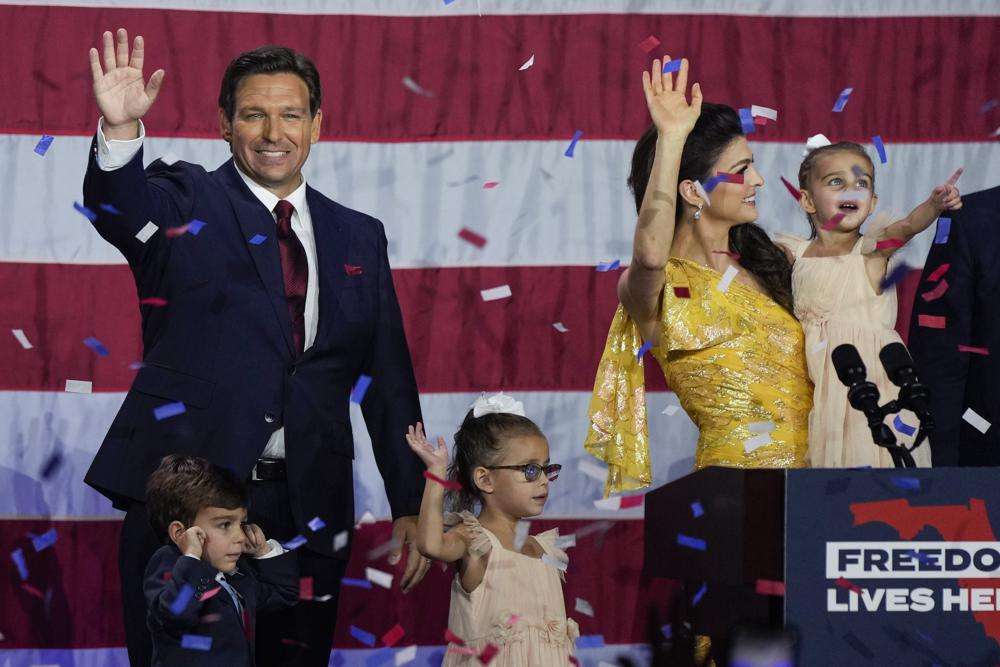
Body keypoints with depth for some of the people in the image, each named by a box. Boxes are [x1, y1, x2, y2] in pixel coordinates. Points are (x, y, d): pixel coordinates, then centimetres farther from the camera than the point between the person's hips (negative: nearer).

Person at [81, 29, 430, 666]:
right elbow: (121, 206, -20)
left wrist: (410, 506, 11)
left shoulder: (358, 237, 14)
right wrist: (120, 130, -41)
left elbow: (389, 378, 15)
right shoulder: (187, 202, 4)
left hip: (307, 509, 3)